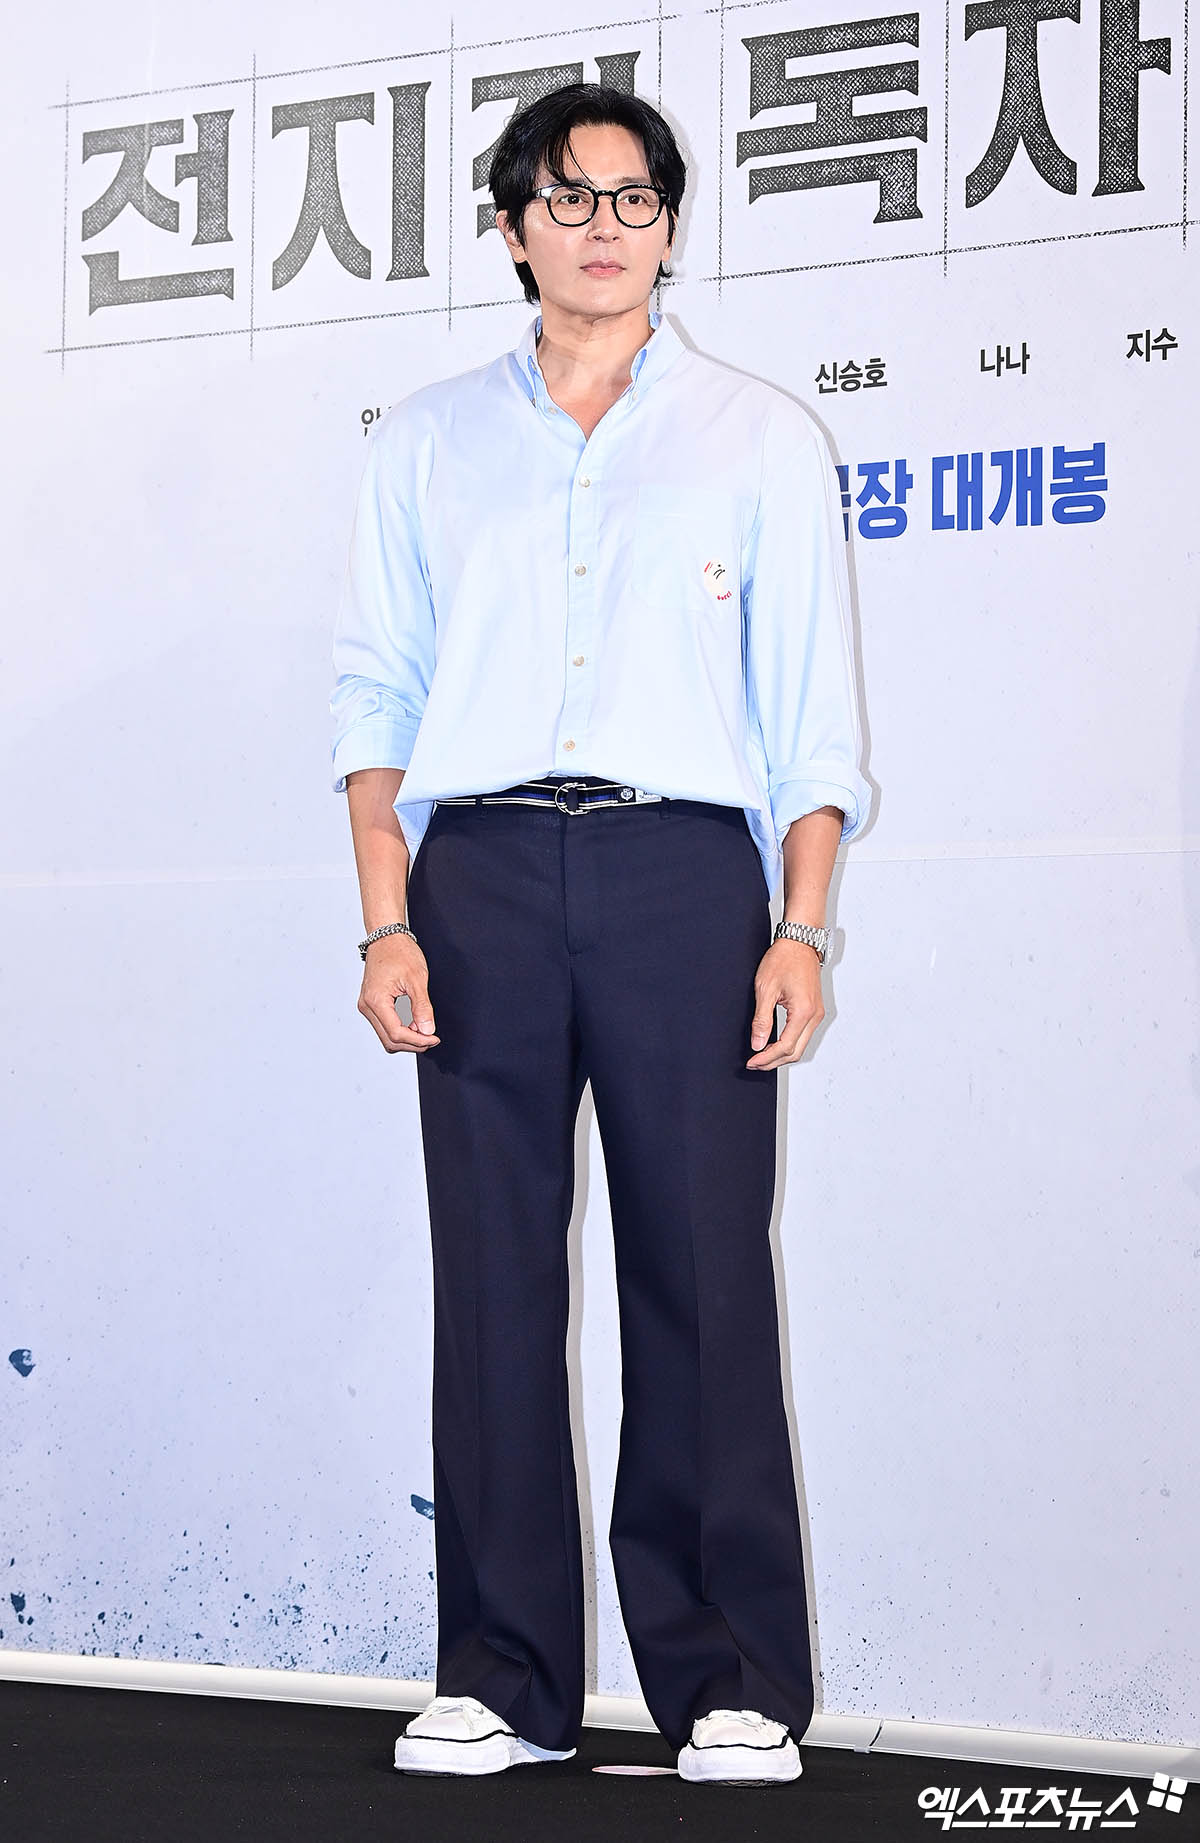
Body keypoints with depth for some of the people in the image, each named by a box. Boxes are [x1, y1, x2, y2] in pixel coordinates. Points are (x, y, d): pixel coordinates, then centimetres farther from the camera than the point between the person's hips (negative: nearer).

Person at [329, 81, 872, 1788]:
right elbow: (376, 688, 12)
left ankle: (735, 1683, 1)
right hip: (481, 871, 2)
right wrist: (386, 921, 1)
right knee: (494, 1280, 0)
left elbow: (813, 703, 7)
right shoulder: (427, 441, 16)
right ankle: (505, 1678, 6)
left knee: (704, 1279, -5)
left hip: (684, 869, -1)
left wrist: (803, 927, -3)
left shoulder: (762, 438, 12)